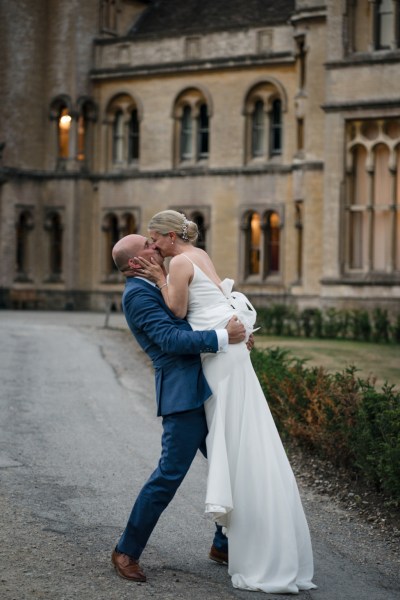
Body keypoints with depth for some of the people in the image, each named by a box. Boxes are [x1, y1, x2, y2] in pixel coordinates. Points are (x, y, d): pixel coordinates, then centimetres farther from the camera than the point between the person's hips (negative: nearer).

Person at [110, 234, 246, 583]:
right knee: (170, 473, -8)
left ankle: (223, 545, 25)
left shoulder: (155, 289, 21)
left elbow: (186, 329, 26)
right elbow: (171, 340, -20)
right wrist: (223, 338, -20)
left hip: (204, 391, 10)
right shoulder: (137, 294, -10)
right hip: (183, 395, -10)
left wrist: (234, 333, 11)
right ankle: (127, 551, 6)